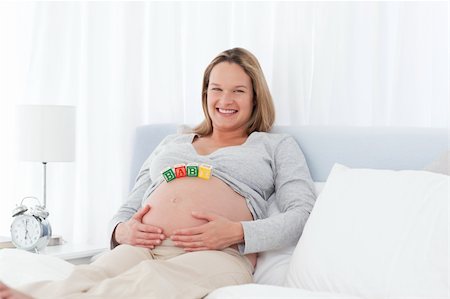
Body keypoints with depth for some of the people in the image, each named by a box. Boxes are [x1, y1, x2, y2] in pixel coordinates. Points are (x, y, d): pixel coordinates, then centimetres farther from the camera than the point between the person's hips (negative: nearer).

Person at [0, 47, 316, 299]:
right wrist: (123, 231, 4)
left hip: (217, 256, -4)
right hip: (140, 249, 4)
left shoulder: (277, 145, 23)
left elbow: (304, 213, 7)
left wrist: (238, 232, -11)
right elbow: (128, 209, 32)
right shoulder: (172, 143, 35)